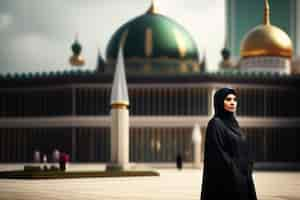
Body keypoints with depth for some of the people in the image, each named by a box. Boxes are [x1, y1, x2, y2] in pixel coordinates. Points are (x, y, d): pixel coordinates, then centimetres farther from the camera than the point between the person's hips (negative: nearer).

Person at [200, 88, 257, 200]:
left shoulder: (233, 123, 17)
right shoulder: (215, 124, -10)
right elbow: (218, 158, -17)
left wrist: (246, 177, 12)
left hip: (240, 181, 9)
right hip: (225, 183, -9)